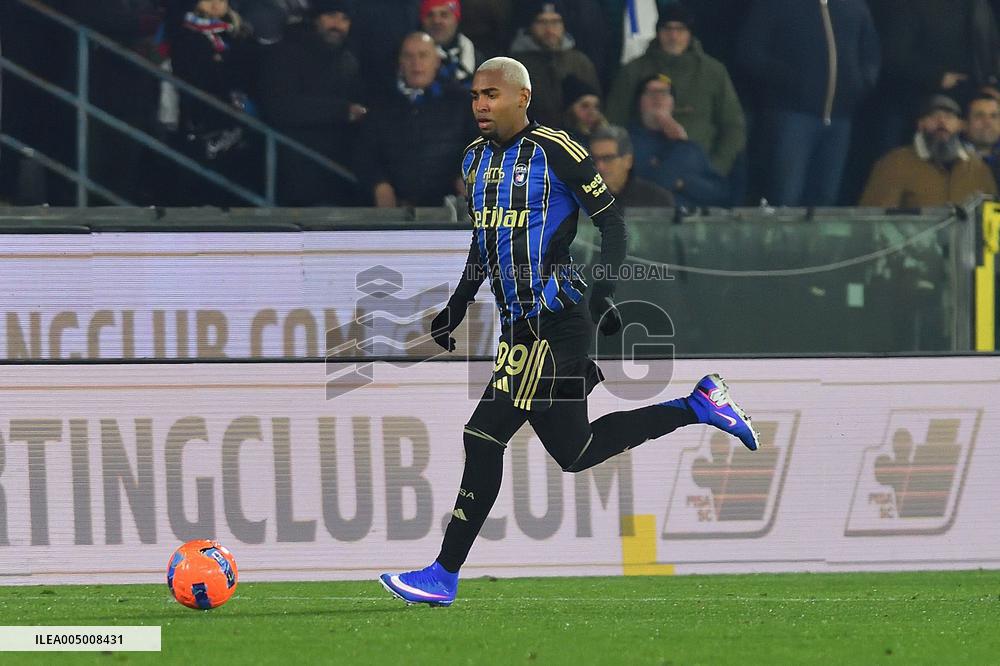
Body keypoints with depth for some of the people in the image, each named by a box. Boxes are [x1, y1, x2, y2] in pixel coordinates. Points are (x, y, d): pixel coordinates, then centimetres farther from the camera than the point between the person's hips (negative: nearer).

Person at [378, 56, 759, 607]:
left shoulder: (555, 152, -11)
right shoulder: (476, 159, 14)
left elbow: (612, 221, -9)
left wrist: (604, 289, -20)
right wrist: (454, 311, 22)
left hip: (557, 320, -9)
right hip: (519, 325, 9)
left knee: (484, 437, -12)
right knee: (573, 453, 10)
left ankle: (446, 575, -8)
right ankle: (699, 405, 25)